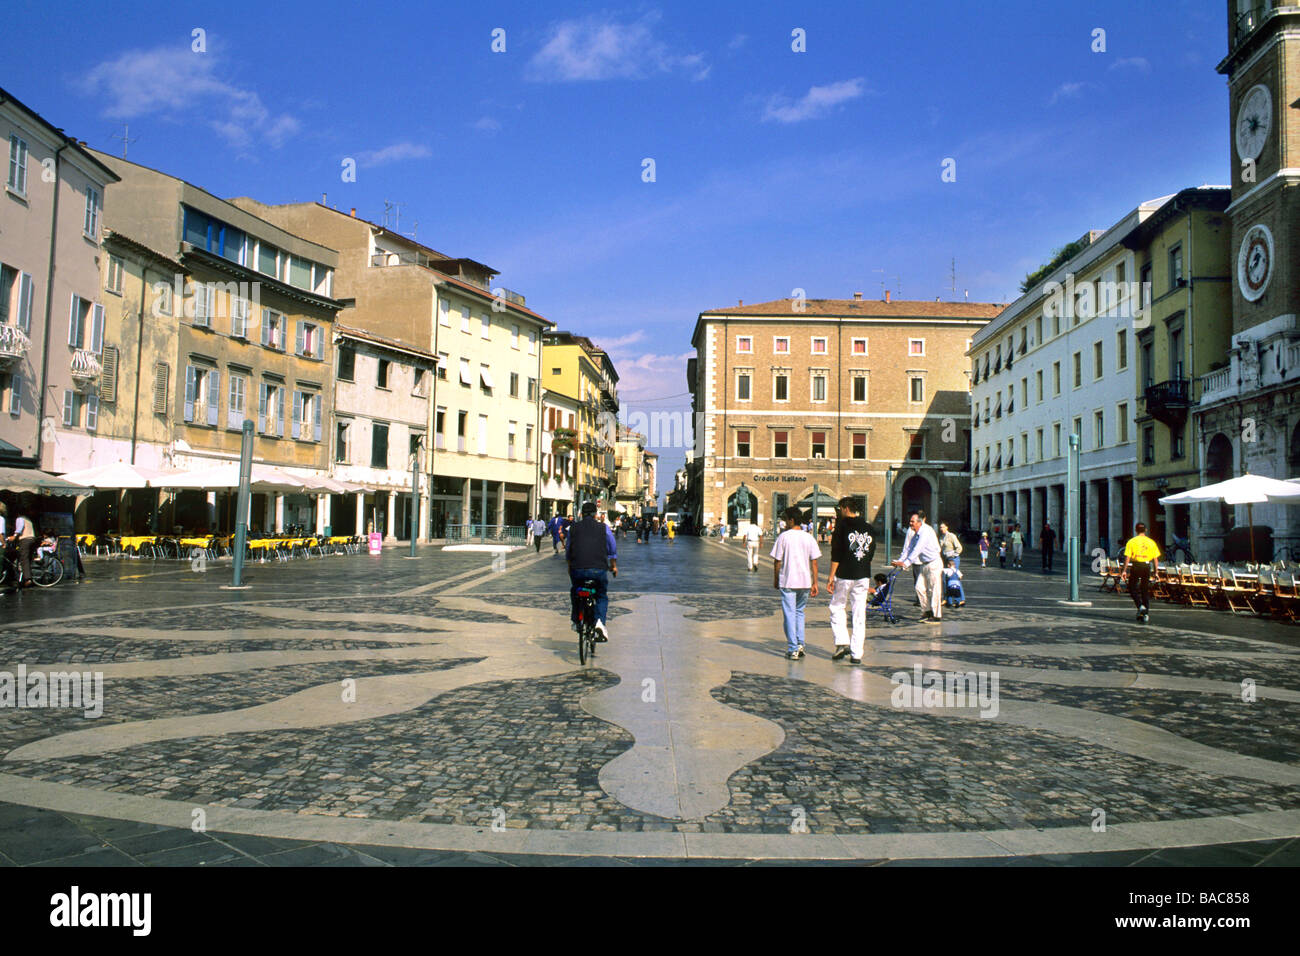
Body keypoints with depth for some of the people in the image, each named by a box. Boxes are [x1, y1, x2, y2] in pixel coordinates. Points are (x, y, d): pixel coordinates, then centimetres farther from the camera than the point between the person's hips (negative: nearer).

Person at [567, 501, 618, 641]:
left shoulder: (573, 528, 12)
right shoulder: (603, 527, 9)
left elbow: (568, 549, 24)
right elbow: (613, 549, 18)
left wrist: (570, 566, 41)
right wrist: (614, 566, 34)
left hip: (577, 569, 1)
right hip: (598, 569, -1)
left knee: (575, 592, 29)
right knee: (602, 596, 17)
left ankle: (576, 621, 30)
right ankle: (600, 621, -5)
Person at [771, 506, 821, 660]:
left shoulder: (783, 537, -5)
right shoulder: (809, 538, 4)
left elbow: (777, 561, -4)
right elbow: (814, 562, 2)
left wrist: (775, 580, 8)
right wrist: (814, 583, 7)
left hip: (787, 582, -4)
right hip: (805, 582, 4)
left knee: (789, 614, 2)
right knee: (799, 612, 20)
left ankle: (793, 649, 1)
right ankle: (800, 644, 13)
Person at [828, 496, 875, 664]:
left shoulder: (842, 525, -6)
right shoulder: (868, 527, 11)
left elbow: (836, 553, -10)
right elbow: (871, 551, 16)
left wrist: (831, 576, -8)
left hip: (844, 575, -4)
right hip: (863, 576, 4)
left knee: (837, 608, 12)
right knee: (860, 614, 5)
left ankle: (842, 642, -3)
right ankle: (857, 653, 5)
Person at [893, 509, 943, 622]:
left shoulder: (926, 531, -22)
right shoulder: (911, 530, 4)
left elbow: (917, 549, -29)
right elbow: (907, 547, 7)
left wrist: (906, 563, -32)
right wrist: (900, 560, -2)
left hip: (933, 564, -8)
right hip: (923, 564, 8)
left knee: (934, 590, -4)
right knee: (919, 587, 7)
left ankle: (937, 616, 3)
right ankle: (927, 611, 19)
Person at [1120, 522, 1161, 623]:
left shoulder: (1131, 541, -2)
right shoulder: (1151, 542, 5)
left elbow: (1127, 558, -7)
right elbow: (1155, 559, 5)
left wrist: (1124, 570, -4)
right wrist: (1156, 571, 13)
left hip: (1136, 566, -3)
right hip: (1147, 566, 3)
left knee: (1132, 588, 10)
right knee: (1146, 590, 11)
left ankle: (1140, 606, -12)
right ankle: (1146, 613, 11)